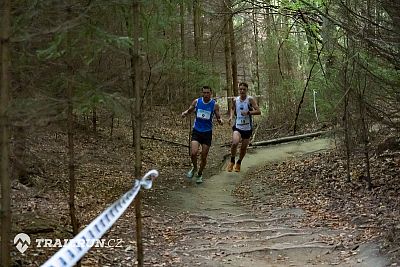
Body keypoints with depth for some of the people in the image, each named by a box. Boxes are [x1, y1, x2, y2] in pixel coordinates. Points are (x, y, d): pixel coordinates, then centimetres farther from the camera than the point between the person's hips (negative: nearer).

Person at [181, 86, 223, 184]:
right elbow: (189, 110, 11)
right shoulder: (196, 102, -2)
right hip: (196, 131, 0)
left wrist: (220, 121, -22)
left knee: (204, 157, 5)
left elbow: (218, 117, 2)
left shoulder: (214, 105, -5)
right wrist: (185, 113, -12)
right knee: (193, 153, -18)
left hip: (207, 132, 0)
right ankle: (194, 168, 13)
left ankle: (199, 174, 29)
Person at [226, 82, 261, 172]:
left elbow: (258, 111, -16)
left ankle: (239, 163, 36)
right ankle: (232, 161, -1)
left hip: (247, 127, -1)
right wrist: (231, 116, 4)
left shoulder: (250, 99, -10)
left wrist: (248, 112, -29)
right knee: (235, 143, -24)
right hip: (237, 126, 1)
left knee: (244, 147, 10)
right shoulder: (235, 100, 1)